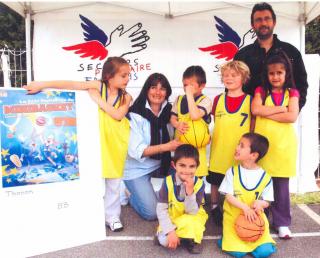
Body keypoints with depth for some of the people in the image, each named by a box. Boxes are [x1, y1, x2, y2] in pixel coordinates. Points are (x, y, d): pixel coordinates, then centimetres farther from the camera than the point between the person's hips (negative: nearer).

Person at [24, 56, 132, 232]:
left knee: (114, 181, 9)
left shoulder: (126, 97, 0)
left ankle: (112, 216, 24)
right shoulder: (98, 86, -5)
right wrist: (42, 84, -20)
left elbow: (118, 115, -17)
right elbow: (72, 85, -15)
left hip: (116, 143, 2)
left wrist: (98, 100, -17)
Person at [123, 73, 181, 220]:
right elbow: (136, 151, -25)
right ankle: (131, 195, 22)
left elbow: (171, 140, 7)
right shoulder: (136, 115, -19)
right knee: (152, 213, -9)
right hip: (137, 168, -5)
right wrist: (166, 147, -34)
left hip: (160, 163, 5)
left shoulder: (168, 111, -4)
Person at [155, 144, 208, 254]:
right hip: (172, 219, 1)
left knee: (188, 222, -34)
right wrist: (170, 231, -24)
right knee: (164, 241, -22)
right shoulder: (168, 182, -19)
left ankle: (192, 240, -2)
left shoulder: (199, 184, -19)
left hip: (192, 218, -1)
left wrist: (190, 191, -36)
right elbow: (161, 209, -17)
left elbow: (192, 212, -21)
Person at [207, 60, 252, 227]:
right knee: (215, 182, 13)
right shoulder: (218, 99, 4)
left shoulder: (249, 100, -3)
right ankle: (215, 208, 33)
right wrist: (222, 136, 3)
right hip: (219, 150, 2)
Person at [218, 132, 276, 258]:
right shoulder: (232, 172, -5)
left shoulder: (265, 177, -4)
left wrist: (260, 203, -22)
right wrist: (245, 207, -24)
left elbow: (266, 201, 2)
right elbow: (229, 196, -8)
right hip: (233, 217, -1)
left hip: (255, 217, 1)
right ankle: (229, 238, 15)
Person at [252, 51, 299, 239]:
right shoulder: (261, 91, 7)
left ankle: (282, 223, 19)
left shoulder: (292, 93, 6)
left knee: (282, 186, 6)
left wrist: (267, 113, -9)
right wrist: (280, 109, -9)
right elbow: (256, 110, -12)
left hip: (283, 145, 0)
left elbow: (292, 117, -10)